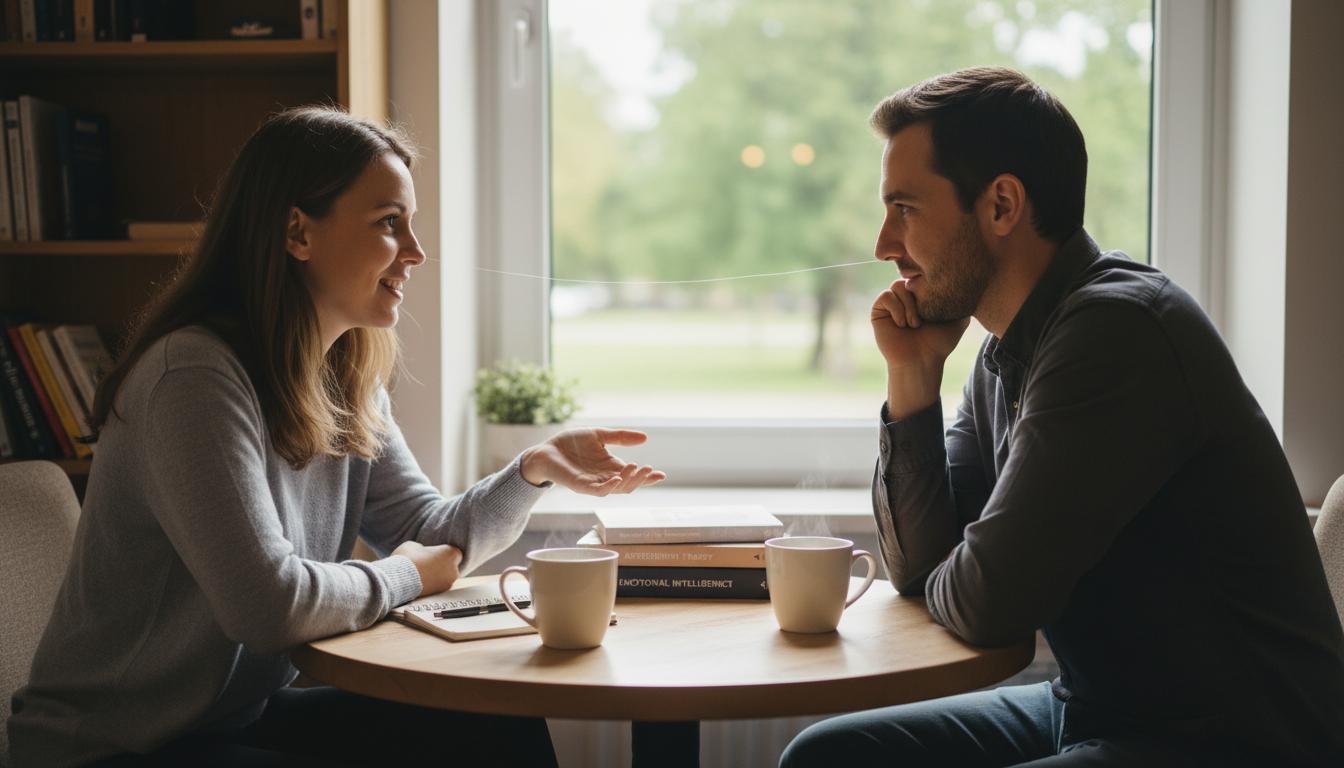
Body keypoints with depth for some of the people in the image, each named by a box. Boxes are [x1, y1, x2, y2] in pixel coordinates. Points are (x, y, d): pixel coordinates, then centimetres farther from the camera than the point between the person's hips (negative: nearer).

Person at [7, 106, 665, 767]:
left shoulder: (349, 382, 4)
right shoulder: (196, 373, -26)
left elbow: (427, 533, 5)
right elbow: (270, 604, -33)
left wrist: (536, 469, -13)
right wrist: (406, 578, -14)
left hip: (244, 713, 9)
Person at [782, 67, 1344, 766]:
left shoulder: (1118, 326, -22)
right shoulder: (1007, 353, 7)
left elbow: (986, 602, -23)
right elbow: (920, 567, 9)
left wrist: (944, 585, 1)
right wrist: (911, 378, 0)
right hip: (1096, 711, 9)